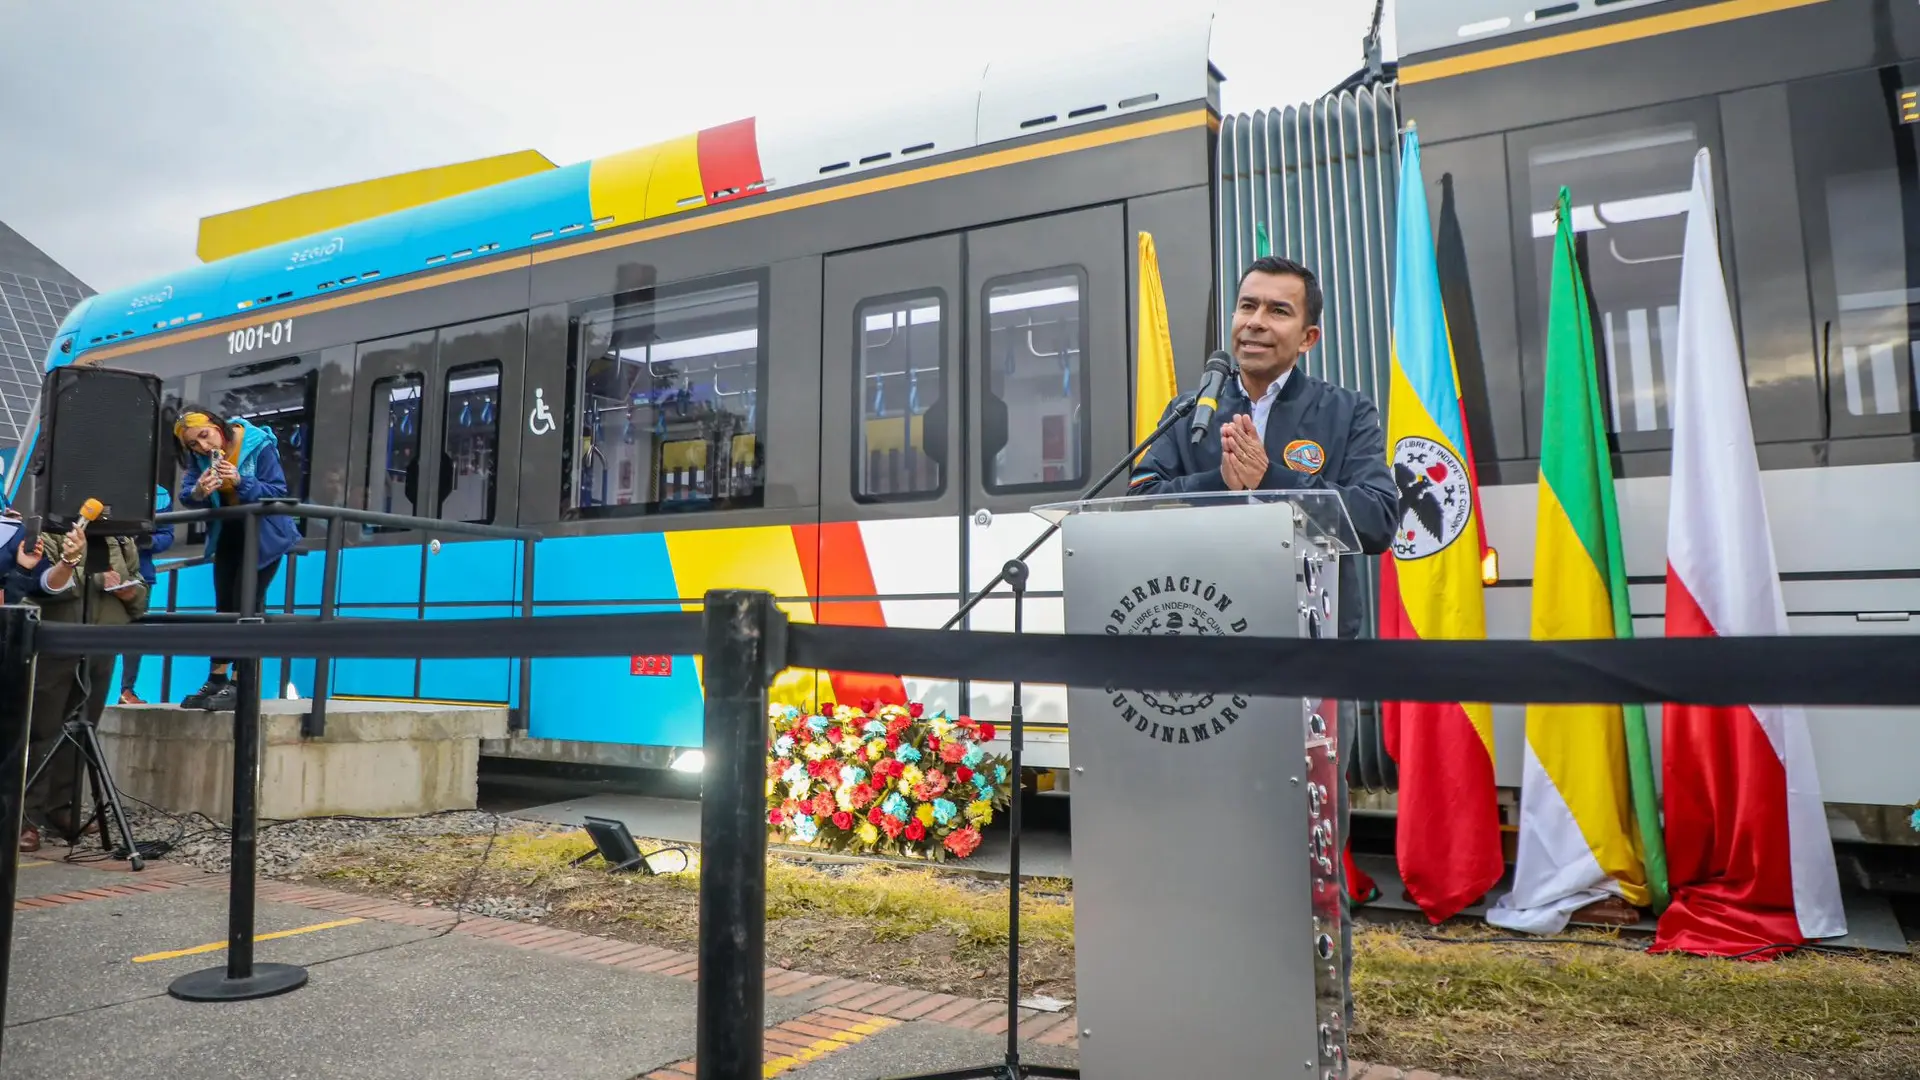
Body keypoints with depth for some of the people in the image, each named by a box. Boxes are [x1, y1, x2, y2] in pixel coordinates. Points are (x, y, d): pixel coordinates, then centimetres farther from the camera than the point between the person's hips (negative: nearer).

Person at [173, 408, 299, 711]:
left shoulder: (260, 445, -21)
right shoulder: (199, 456, -6)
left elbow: (278, 492, -24)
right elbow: (185, 495, -10)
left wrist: (241, 481, -38)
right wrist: (198, 493, -33)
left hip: (263, 537, -6)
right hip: (228, 536, 6)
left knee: (245, 608, -10)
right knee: (224, 608, 10)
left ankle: (238, 684, -5)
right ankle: (216, 682, 17)